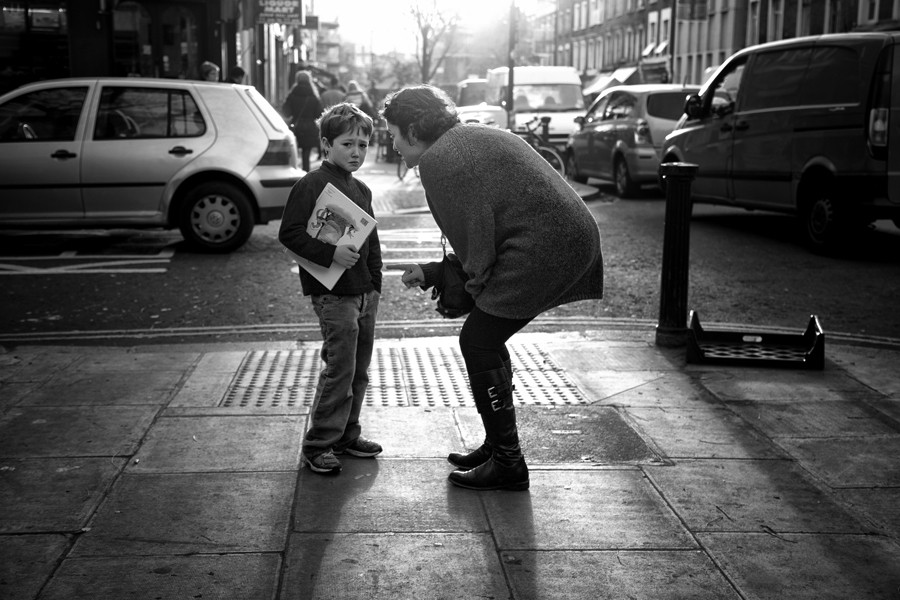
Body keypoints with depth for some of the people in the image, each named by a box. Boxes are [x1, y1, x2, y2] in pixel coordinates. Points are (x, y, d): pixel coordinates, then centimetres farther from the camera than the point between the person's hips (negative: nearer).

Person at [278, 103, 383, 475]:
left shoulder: (362, 190, 15)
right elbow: (289, 233, -15)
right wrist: (329, 253, -24)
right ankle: (318, 445, 3)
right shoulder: (312, 186, -10)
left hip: (364, 293, 8)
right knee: (339, 369, -8)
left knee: (360, 369, 14)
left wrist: (375, 283, 15)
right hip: (333, 294, -8)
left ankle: (347, 434, 27)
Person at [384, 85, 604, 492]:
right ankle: (497, 447, 28)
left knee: (478, 342, -1)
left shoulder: (437, 159, -8)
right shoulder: (474, 139, 24)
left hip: (545, 249, -10)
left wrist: (473, 288, 0)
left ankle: (507, 465, 5)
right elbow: (478, 233, 24)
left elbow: (473, 235, -13)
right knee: (486, 340, 17)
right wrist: (429, 274, 22)